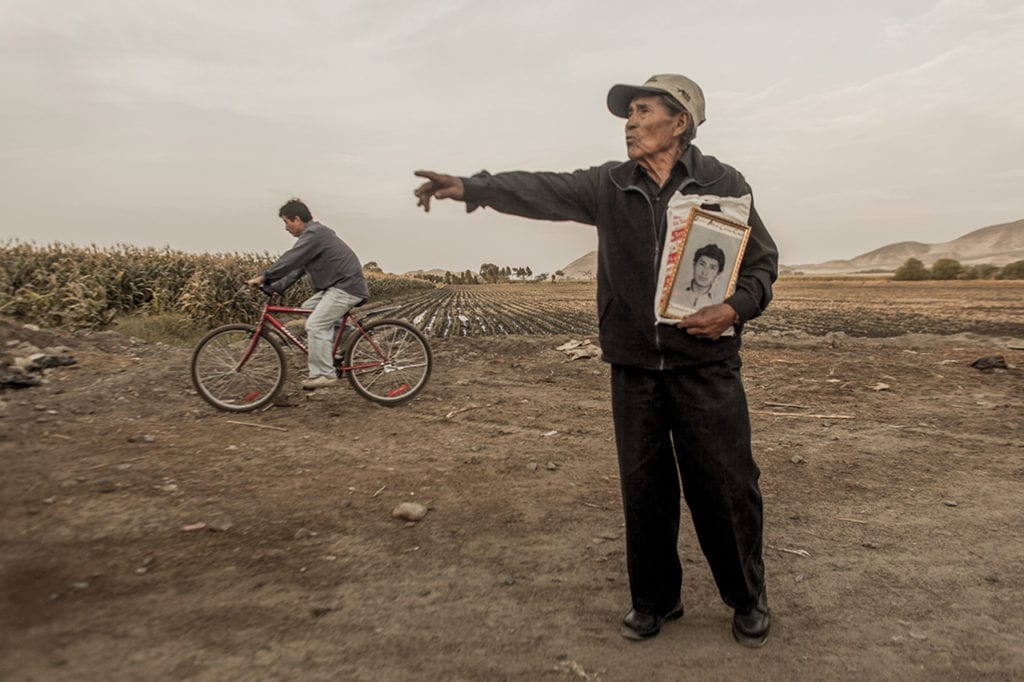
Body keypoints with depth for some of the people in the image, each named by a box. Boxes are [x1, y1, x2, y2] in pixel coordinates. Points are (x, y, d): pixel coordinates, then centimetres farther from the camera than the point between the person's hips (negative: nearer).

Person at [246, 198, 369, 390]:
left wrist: (263, 277, -18)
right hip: (334, 286, 11)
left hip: (346, 287, -10)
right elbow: (297, 268, 18)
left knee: (315, 325, -15)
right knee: (307, 308, 12)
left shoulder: (314, 233, -13)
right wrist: (274, 287, 11)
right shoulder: (312, 234, 20)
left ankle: (324, 374, -12)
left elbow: (291, 260, -20)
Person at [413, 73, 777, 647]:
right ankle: (655, 599, 30)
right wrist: (473, 187, -18)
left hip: (706, 365, -2)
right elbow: (542, 190, -4)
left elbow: (763, 260, 4)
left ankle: (749, 599, 28)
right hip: (634, 366, 3)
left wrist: (736, 308, -15)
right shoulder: (608, 185, 6)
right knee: (644, 488, 11)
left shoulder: (723, 183, -1)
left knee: (727, 486, 4)